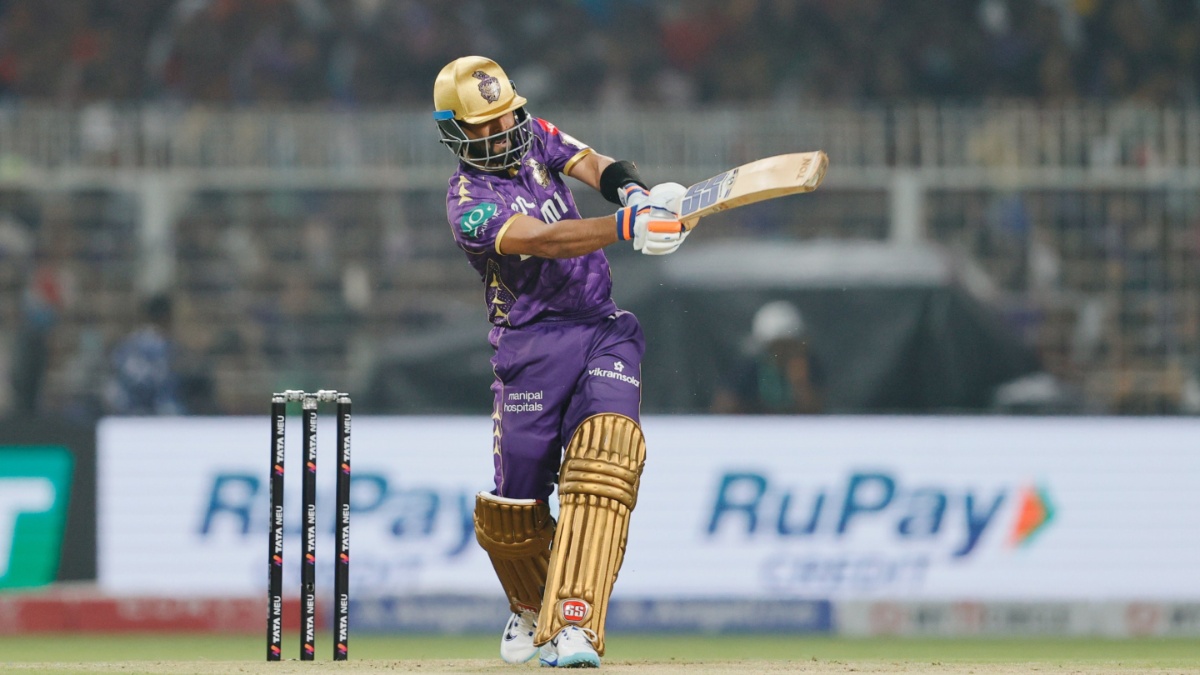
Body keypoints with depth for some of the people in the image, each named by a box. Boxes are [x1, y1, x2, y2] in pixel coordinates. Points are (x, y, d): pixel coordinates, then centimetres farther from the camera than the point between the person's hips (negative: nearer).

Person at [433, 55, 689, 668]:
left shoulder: (536, 137, 11)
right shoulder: (468, 203, -9)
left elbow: (593, 165, -4)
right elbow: (544, 239, -25)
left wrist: (637, 195, -28)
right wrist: (627, 227, -39)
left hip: (603, 330, 3)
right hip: (533, 346, -3)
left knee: (602, 465, -21)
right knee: (513, 512, 1)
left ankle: (572, 626, -29)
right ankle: (532, 607, 35)